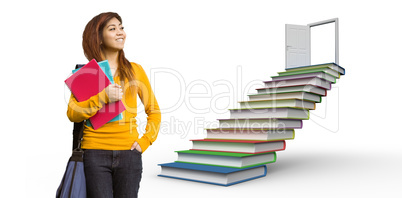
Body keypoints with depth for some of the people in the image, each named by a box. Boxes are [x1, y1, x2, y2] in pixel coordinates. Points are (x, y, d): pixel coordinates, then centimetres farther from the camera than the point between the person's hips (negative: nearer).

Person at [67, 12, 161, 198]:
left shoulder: (135, 70, 6)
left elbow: (154, 111, 11)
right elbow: (72, 114, -5)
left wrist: (145, 141, 1)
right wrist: (102, 97, -17)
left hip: (129, 152, 1)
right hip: (95, 153, -1)